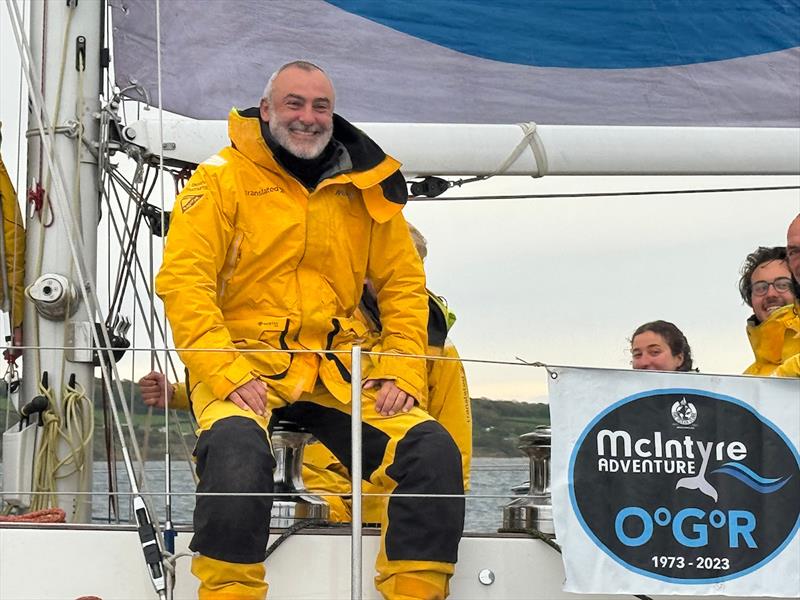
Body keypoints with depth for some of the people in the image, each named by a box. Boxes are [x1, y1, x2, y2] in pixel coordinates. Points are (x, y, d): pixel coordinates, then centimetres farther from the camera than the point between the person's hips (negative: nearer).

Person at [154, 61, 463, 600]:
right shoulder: (224, 177, 0)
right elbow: (183, 282, -8)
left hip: (341, 369, 4)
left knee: (433, 449, -17)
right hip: (242, 361, -4)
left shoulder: (365, 187, 12)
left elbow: (404, 284, 14)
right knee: (236, 449, -35)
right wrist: (227, 375, -19)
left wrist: (402, 372, -1)